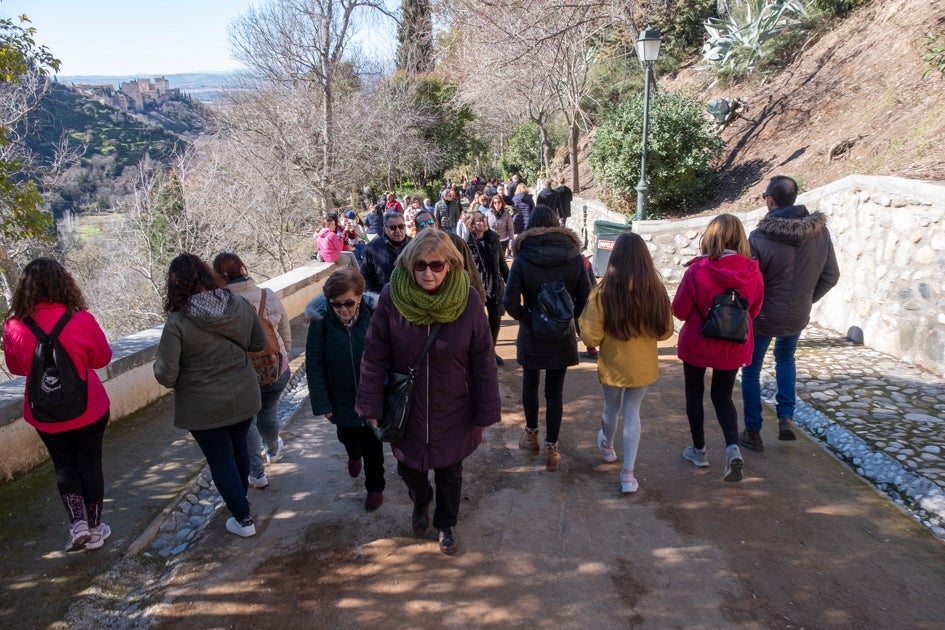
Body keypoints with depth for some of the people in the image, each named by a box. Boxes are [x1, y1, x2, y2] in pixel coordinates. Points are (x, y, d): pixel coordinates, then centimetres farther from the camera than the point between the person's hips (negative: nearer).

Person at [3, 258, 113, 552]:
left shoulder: (14, 327, -12)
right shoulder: (81, 320, -18)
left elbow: (16, 368, 4)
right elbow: (102, 358, -2)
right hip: (89, 409, -1)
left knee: (64, 466, 20)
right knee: (90, 465, 14)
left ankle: (77, 524, 9)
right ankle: (94, 529, 25)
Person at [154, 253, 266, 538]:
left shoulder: (177, 323, -22)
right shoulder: (240, 305, -9)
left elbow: (165, 376, -19)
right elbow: (259, 343, 4)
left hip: (204, 407, -4)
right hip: (244, 397, 4)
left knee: (220, 459, 13)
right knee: (239, 447, 26)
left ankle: (243, 519, 21)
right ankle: (240, 492, 49)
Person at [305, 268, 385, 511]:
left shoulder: (373, 314, -21)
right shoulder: (321, 320, -19)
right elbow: (314, 364, -11)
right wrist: (322, 402, -10)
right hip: (340, 397, 2)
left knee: (372, 445, 13)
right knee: (347, 436, 26)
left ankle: (375, 487, 37)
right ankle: (354, 454, 61)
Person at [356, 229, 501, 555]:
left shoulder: (468, 300, -18)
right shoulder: (392, 298, -18)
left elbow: (483, 360, -11)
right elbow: (374, 357, -9)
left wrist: (486, 412, -7)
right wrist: (372, 406, -5)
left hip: (453, 410, -1)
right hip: (405, 408, 1)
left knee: (449, 471, 17)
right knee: (408, 466, 20)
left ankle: (446, 523, 47)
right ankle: (421, 503, 56)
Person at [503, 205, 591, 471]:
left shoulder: (523, 259, -14)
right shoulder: (574, 257, -8)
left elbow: (510, 302, -19)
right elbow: (585, 297, -6)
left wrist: (525, 318, -2)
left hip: (531, 336, -1)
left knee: (530, 384, 21)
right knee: (555, 392, 11)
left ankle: (531, 434, 36)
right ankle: (551, 448, 17)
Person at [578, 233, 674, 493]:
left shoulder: (603, 293, -21)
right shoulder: (656, 290, -13)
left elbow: (591, 338, -18)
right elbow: (666, 331, 0)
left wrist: (586, 313, -1)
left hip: (613, 366, -1)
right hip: (644, 366, 1)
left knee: (611, 408, 23)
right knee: (632, 413, 14)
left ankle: (607, 447, 51)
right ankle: (628, 474, 13)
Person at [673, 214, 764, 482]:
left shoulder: (696, 270, -21)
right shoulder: (752, 271, -10)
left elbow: (680, 311, -12)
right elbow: (754, 310, 3)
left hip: (697, 343, -3)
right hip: (733, 346, 3)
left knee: (694, 394, 17)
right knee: (723, 396, 18)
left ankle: (699, 450, 28)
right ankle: (733, 448, -2)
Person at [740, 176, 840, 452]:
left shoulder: (759, 238, -26)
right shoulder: (820, 232, -9)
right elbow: (831, 276, 0)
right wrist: (807, 300, 15)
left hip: (763, 316, -4)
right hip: (797, 316, 5)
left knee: (751, 371, 15)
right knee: (785, 359, 32)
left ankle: (753, 432, 22)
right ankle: (786, 417, 23)